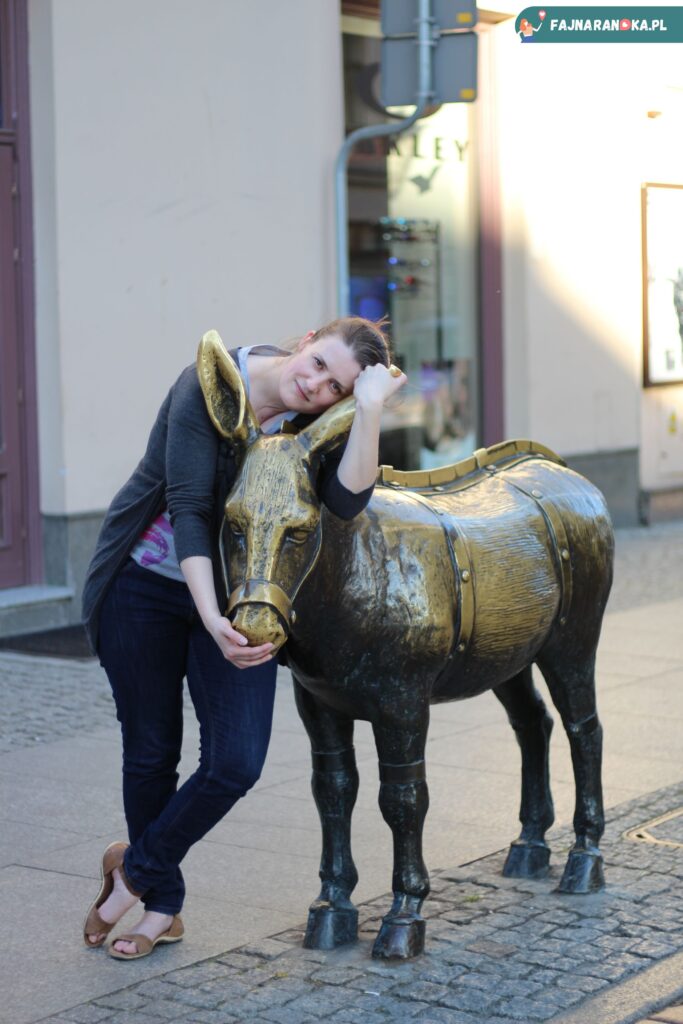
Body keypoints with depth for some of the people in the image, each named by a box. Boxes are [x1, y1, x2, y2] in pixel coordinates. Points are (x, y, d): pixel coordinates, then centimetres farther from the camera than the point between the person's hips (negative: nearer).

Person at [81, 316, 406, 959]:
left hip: (238, 597, 3)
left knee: (237, 760, -9)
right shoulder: (212, 384, -20)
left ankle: (137, 866, 16)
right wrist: (212, 621, -33)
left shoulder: (321, 422, -9)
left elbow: (347, 502, -27)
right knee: (150, 752, 8)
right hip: (144, 588, -3)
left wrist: (369, 409, -32)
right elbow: (187, 508, -25)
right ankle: (162, 905, 28)